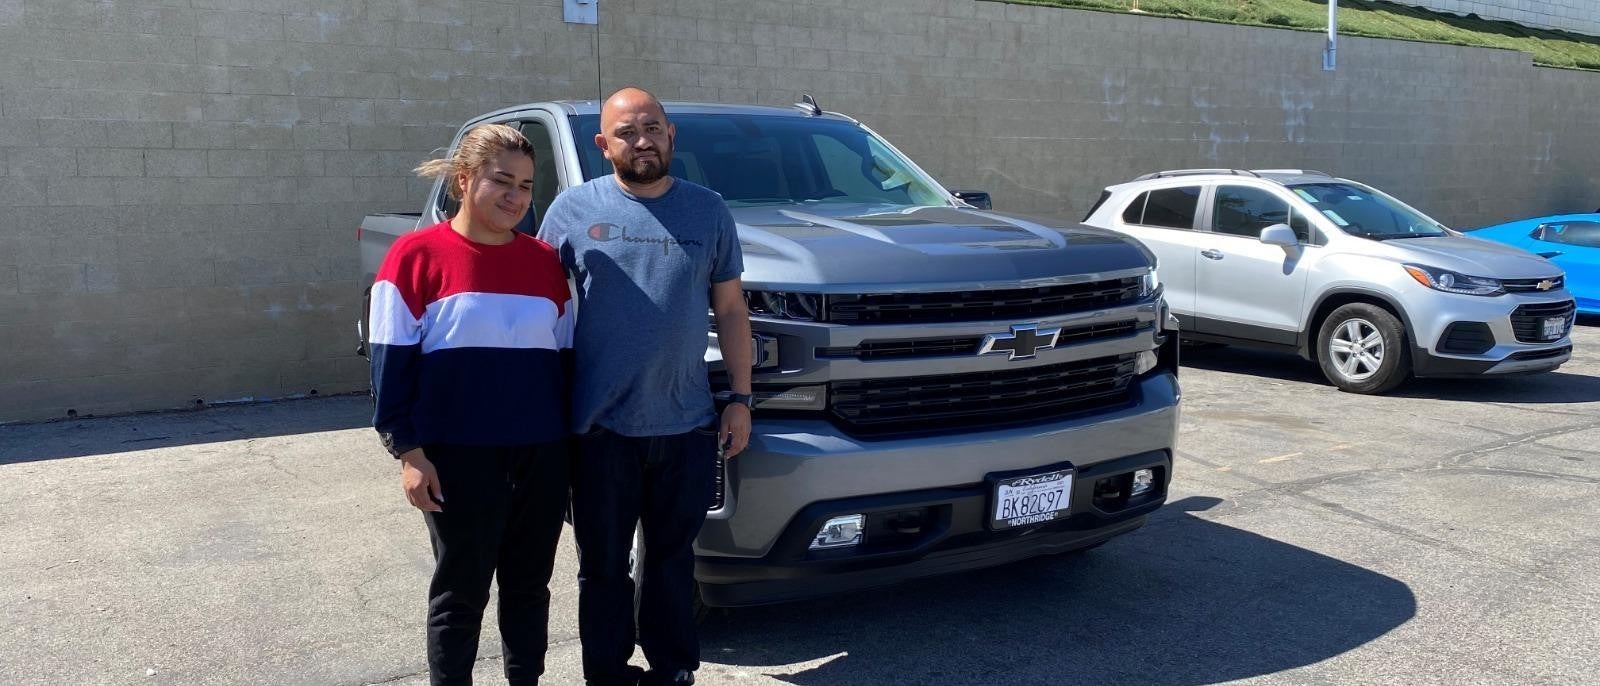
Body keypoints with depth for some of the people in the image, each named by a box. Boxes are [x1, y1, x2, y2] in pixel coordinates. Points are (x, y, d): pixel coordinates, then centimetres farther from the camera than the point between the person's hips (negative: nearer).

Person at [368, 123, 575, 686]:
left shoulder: (546, 260, 7)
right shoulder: (417, 255, -5)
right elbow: (391, 363, -6)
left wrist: (572, 439, 10)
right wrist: (409, 451, -11)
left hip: (542, 453, 4)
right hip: (459, 456, -4)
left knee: (529, 584, 14)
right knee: (461, 591, 7)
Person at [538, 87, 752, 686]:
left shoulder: (708, 210, 6)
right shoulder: (574, 209, 1)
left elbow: (730, 310, 9)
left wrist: (740, 398, 4)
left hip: (687, 424, 1)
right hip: (601, 428, -1)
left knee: (672, 559, 14)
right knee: (603, 566, 10)